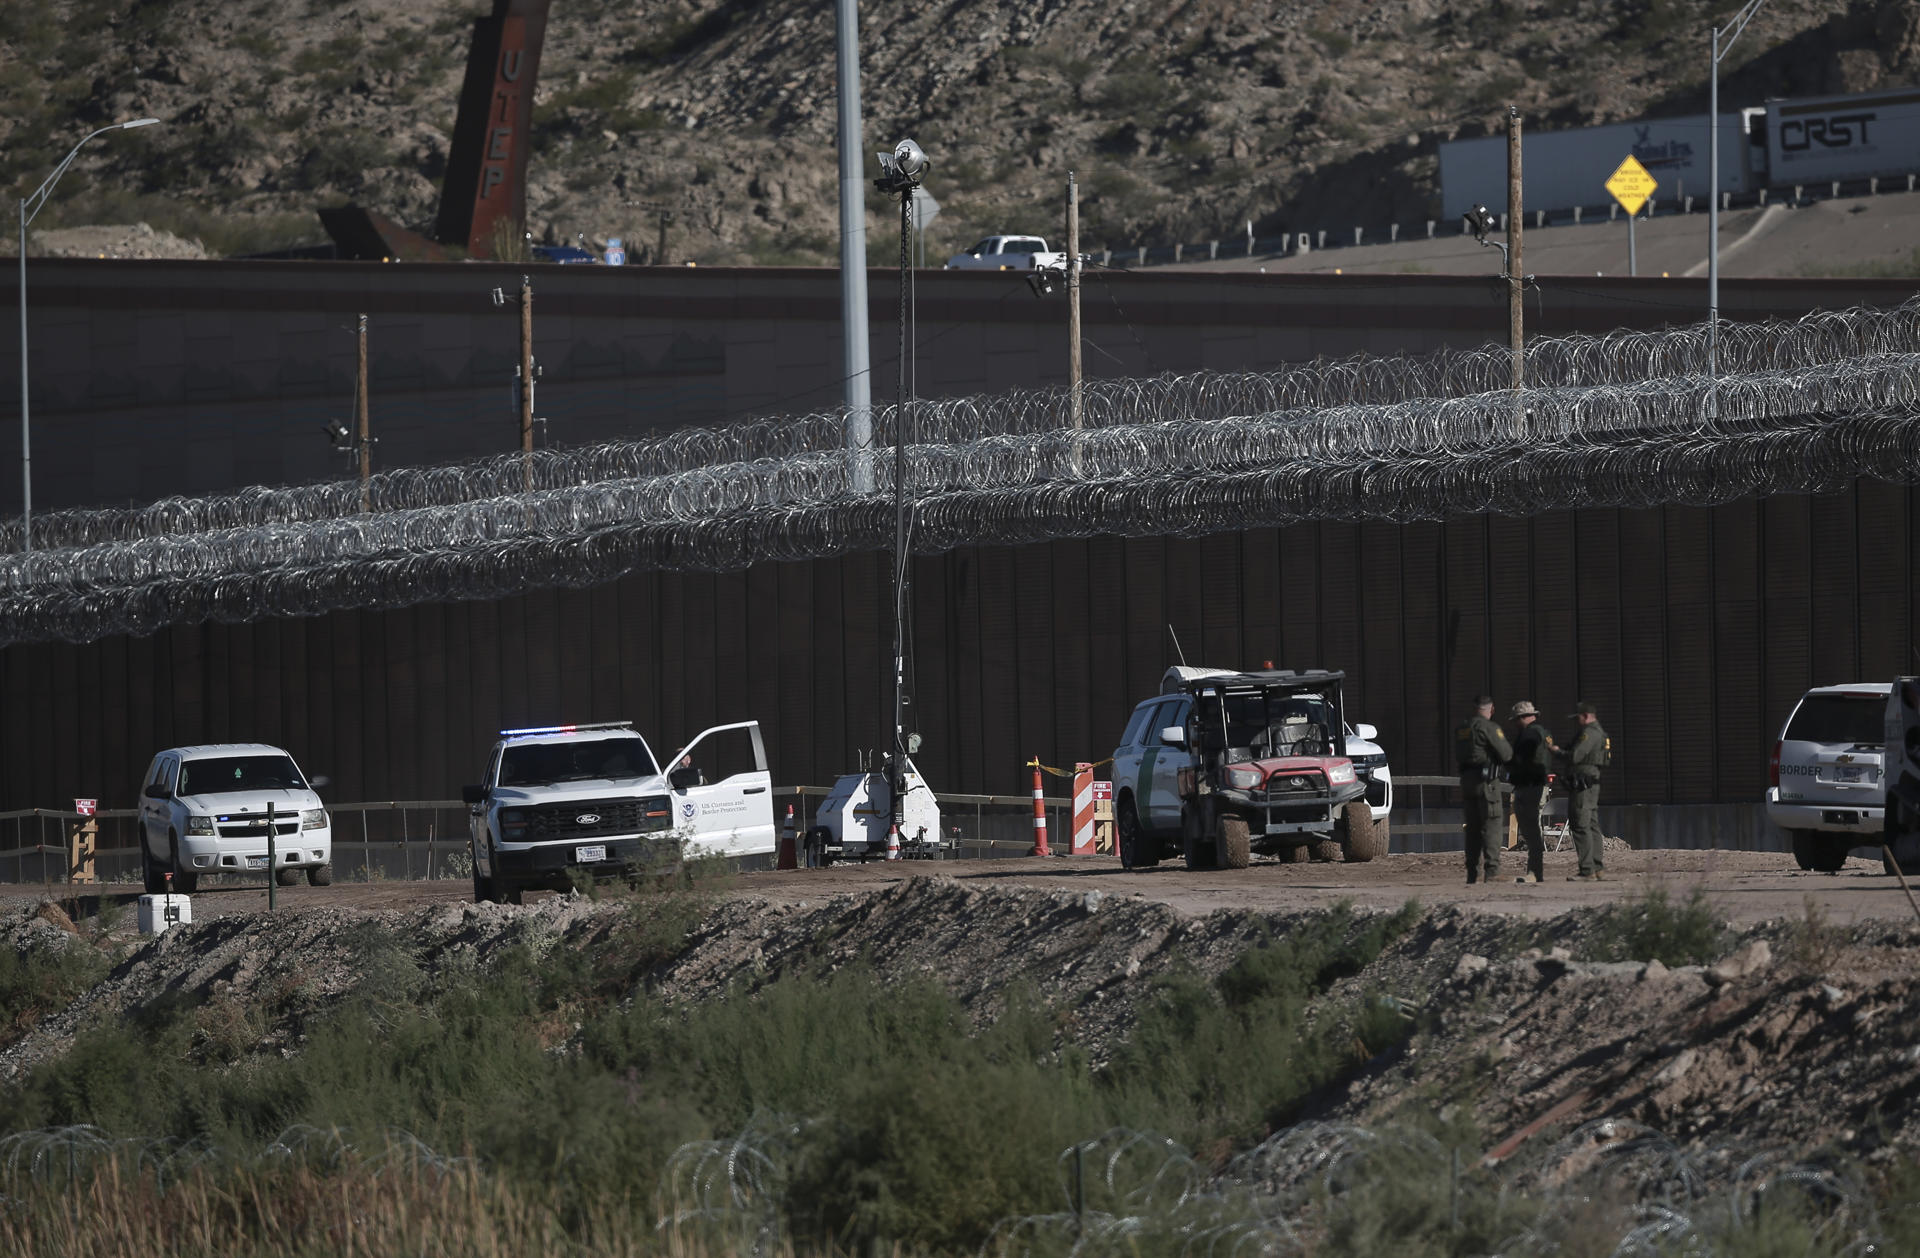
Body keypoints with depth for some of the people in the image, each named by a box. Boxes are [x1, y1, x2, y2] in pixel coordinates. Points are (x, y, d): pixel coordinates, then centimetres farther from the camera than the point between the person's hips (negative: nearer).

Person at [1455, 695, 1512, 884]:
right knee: (1492, 826, -6)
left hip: (1466, 780, 7)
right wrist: (1505, 740, 9)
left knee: (1473, 828, 11)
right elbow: (1506, 754, -10)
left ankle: (1472, 873, 9)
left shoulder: (1461, 729, 12)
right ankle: (1492, 870, -13)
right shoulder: (1489, 728, -11)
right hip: (1486, 781, -7)